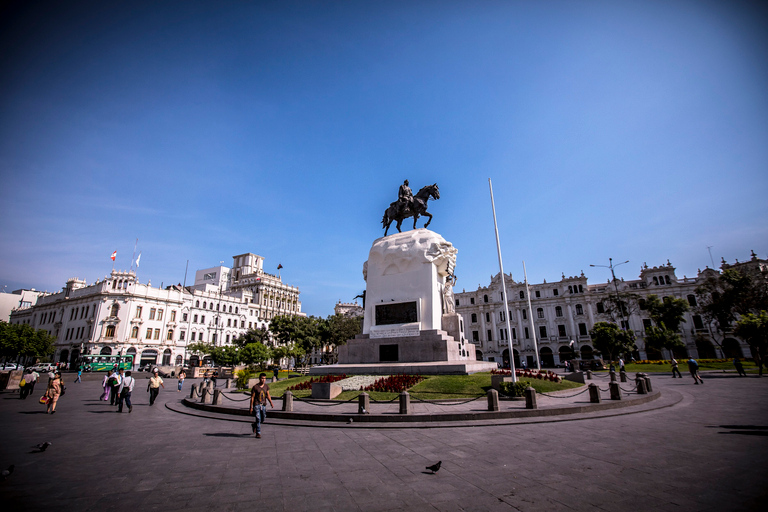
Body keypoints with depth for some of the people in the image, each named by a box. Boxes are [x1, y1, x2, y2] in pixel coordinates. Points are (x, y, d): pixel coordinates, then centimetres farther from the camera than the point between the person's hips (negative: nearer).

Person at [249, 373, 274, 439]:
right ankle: (258, 433, 7)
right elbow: (252, 397, -5)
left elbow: (268, 395, 7)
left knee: (263, 419, 12)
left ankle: (254, 425, 40)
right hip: (256, 405, -4)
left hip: (263, 405, 4)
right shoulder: (255, 387, -9)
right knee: (258, 419, -7)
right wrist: (251, 407, -5)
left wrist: (271, 403, -5)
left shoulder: (266, 386, 3)